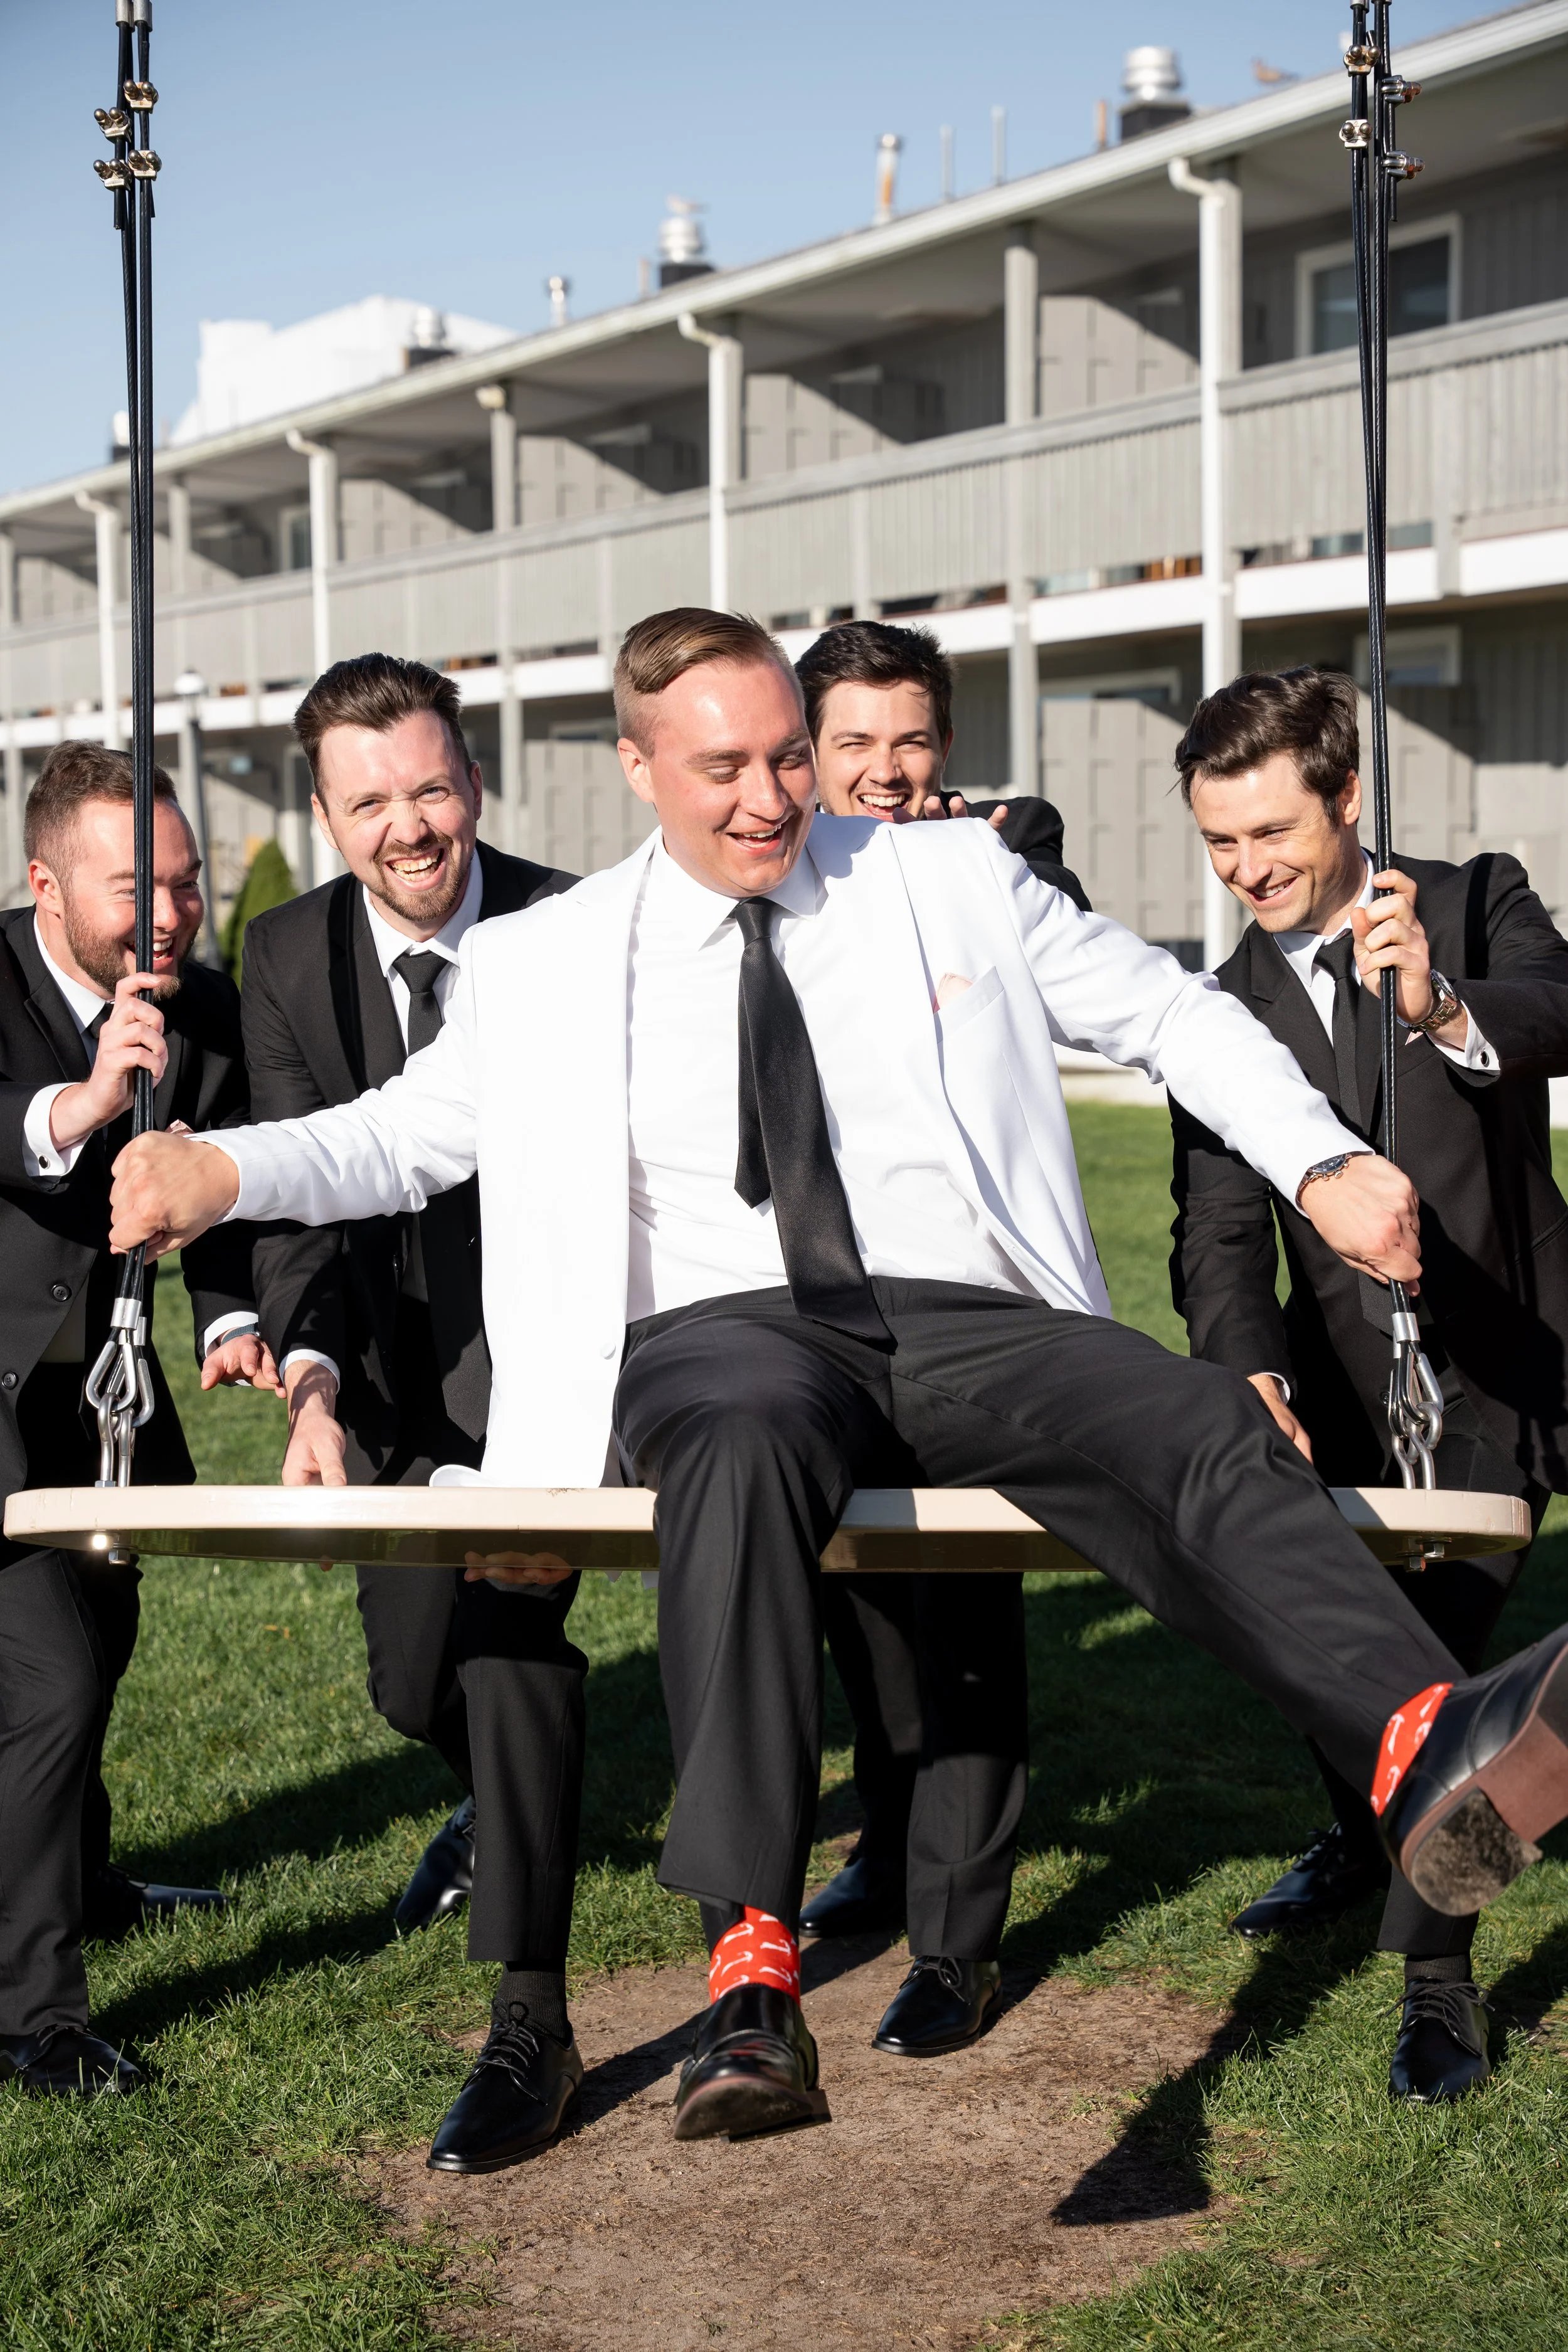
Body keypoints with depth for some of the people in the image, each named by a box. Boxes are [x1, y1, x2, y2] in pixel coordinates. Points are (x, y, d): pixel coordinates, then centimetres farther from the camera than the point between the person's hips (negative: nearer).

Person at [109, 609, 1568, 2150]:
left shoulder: (952, 884, 17)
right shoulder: (546, 966, 17)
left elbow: (1175, 1016, 19)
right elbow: (403, 1134, 20)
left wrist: (1322, 1169, 4)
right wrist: (224, 1172, 0)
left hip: (971, 1326, 2)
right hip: (727, 1338, -1)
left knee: (1207, 1427, -31)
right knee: (745, 1445, -40)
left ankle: (1426, 1760, -58)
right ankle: (749, 1979, -50)